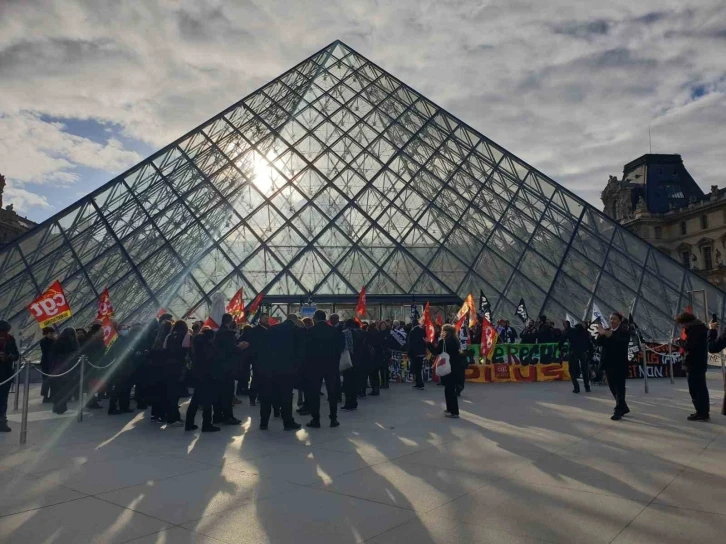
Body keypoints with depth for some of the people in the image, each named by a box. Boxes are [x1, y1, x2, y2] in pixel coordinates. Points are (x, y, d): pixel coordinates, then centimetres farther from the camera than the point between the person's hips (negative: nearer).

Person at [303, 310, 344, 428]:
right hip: (331, 364, 2)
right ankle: (333, 419, 10)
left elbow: (306, 349, -5)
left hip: (315, 364, -2)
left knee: (314, 392, 4)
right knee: (332, 392, 9)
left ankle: (315, 420, 4)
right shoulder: (335, 330, 0)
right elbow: (341, 346, 2)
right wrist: (335, 359, 11)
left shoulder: (310, 331, -7)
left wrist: (307, 364, 5)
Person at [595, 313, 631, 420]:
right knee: (613, 388, 14)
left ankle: (618, 411, 1)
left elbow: (620, 341, -28)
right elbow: (598, 343, -2)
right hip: (609, 364, 6)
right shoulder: (606, 331, 10)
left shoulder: (624, 331, -7)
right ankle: (623, 408, 31)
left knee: (619, 389, -3)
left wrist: (608, 334, -39)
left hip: (620, 365, -6)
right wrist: (601, 334, -20)